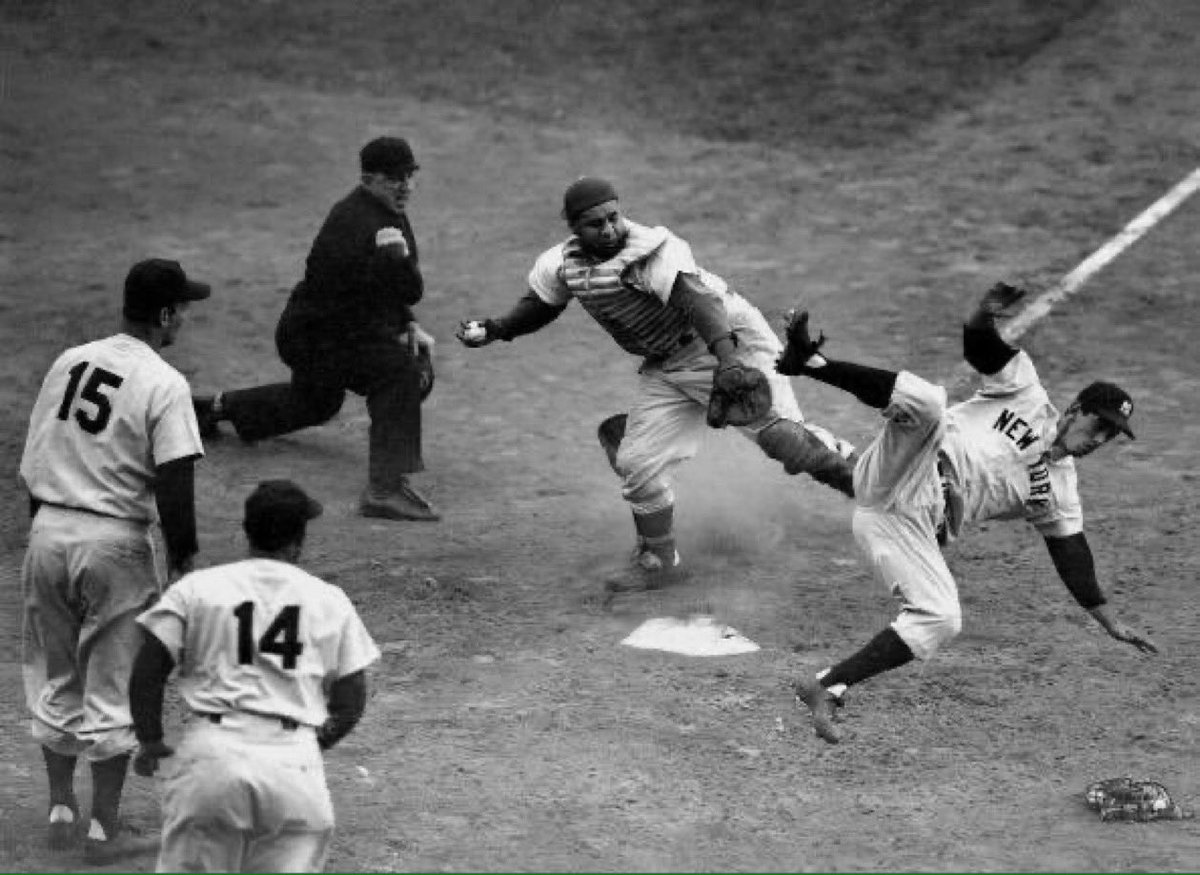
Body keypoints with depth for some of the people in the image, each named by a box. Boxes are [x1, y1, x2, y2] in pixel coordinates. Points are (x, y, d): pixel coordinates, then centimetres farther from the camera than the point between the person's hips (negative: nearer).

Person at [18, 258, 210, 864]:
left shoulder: (67, 362, 6)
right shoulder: (164, 385, -12)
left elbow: (31, 464, 10)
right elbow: (174, 485, -17)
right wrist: (181, 558, -5)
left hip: (47, 534, 5)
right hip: (115, 544, -5)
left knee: (55, 683, 18)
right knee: (112, 693, 6)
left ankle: (60, 813, 25)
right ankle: (103, 830, 12)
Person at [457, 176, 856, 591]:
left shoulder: (656, 252, -26)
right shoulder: (561, 265, -4)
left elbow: (695, 301, -40)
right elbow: (541, 304, 17)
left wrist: (727, 363, -53)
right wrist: (493, 329, 2)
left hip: (728, 341, -6)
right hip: (666, 368, 6)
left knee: (778, 435, -21)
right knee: (636, 463, 0)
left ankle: (849, 471, 0)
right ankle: (658, 559, 18)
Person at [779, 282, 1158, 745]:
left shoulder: (1058, 489, 21)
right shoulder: (1025, 392, 9)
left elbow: (1072, 555, 21)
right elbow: (976, 343, -1)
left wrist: (1110, 622, 15)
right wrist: (987, 311, -23)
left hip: (914, 527, 5)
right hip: (895, 480, -5)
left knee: (941, 619, -17)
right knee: (924, 400, -32)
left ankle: (827, 688, -12)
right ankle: (809, 361, -43)